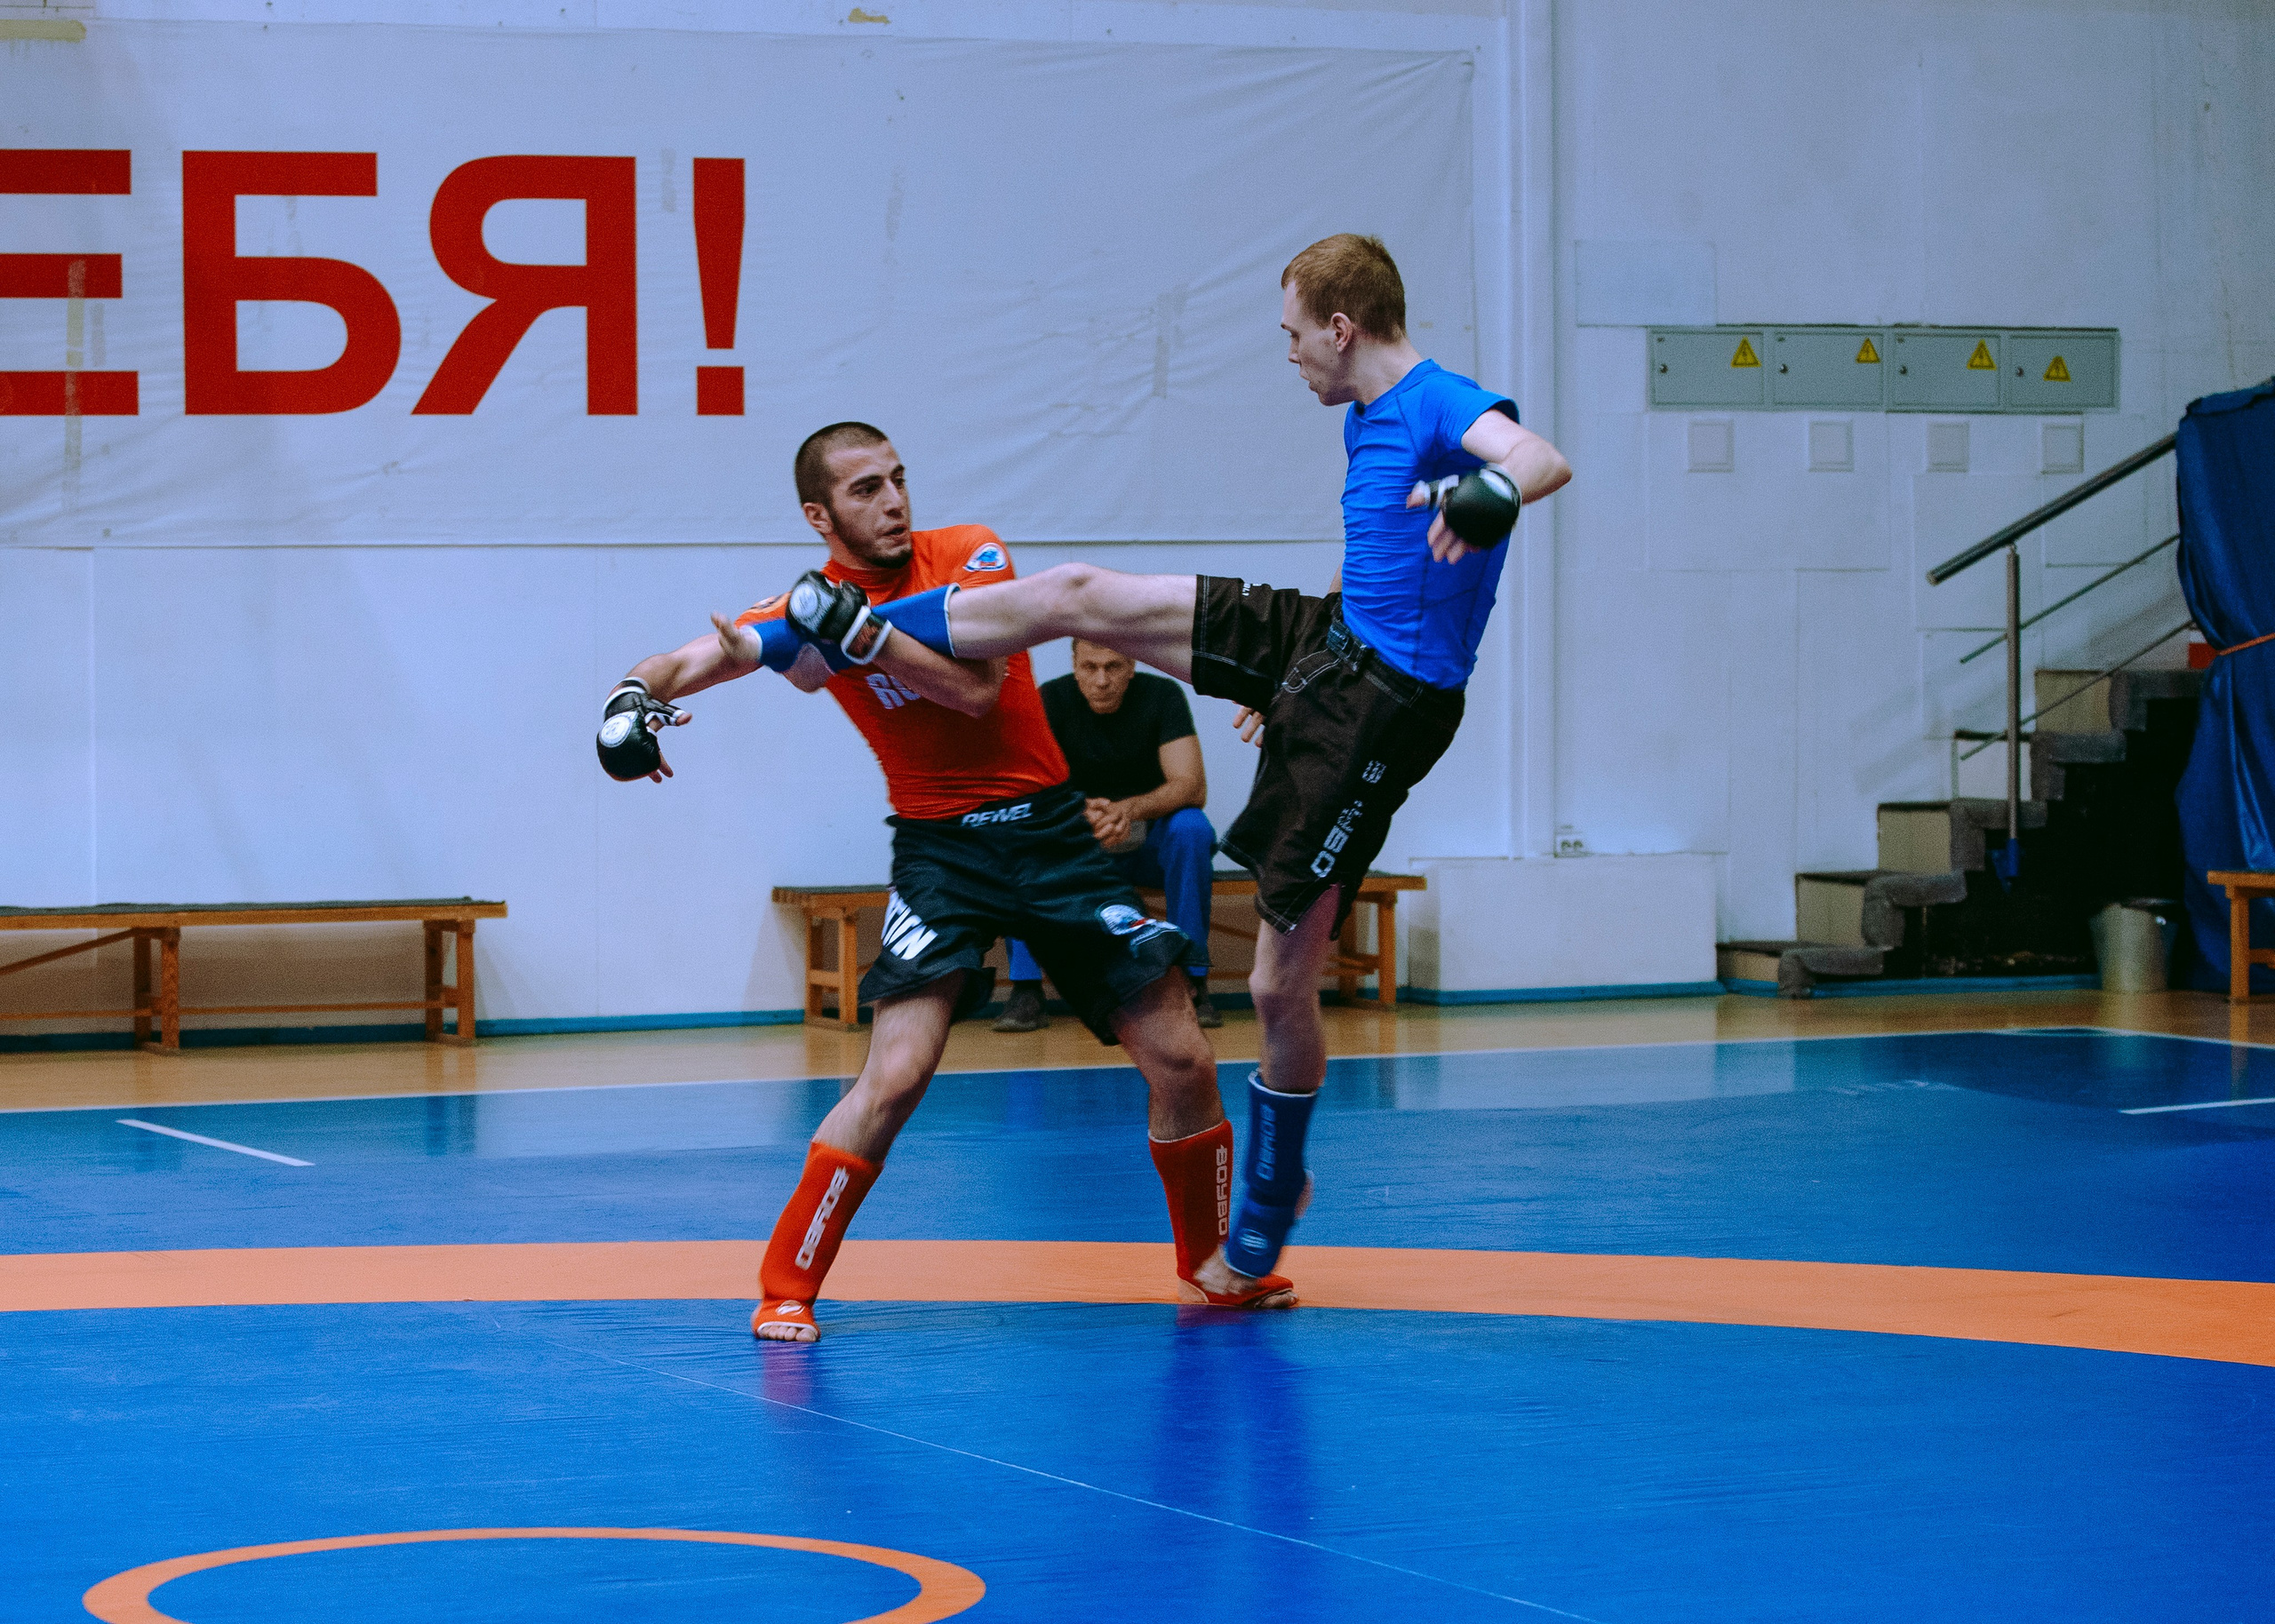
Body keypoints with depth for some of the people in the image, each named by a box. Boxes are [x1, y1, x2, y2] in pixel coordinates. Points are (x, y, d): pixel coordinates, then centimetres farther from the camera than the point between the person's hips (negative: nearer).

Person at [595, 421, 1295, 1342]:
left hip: (1050, 828, 2)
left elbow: (976, 688, -18)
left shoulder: (971, 554, -4)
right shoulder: (811, 605, -4)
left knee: (1181, 1063, 0)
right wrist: (632, 698, -34)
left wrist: (863, 635, -28)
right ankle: (786, 1290, -8)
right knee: (896, 1075, -21)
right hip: (940, 849, -2)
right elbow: (689, 662, -12)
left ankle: (1215, 1267, 21)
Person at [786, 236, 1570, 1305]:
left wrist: (1491, 494, -63)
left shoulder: (1445, 406, -19)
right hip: (1328, 635, 9)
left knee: (1282, 985, -2)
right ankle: (853, 634, 19)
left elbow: (1543, 461, -40)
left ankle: (1267, 1212, 19)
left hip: (1381, 711, -9)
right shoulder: (1365, 415, 10)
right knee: (1079, 596, 4)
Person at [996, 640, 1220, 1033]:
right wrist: (1081, 813, -41)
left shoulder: (1162, 695, -13)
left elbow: (1192, 786, -22)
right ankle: (1026, 989, -25)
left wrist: (1130, 809, -42)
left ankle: (1192, 980, -25)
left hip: (1150, 844, -1)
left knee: (1191, 829, -33)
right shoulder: (1052, 699, -10)